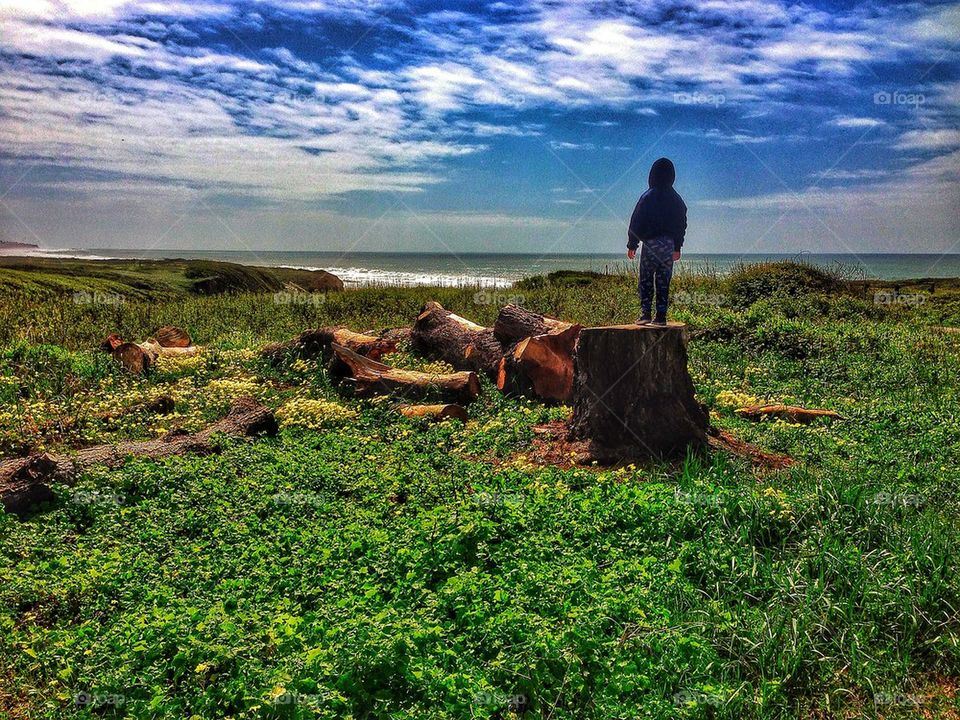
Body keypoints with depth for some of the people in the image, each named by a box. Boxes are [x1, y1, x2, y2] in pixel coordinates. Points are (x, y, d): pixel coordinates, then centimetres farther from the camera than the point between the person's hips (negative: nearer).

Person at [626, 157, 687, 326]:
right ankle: (661, 316, 3)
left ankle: (645, 313, -6)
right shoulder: (677, 199, 8)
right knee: (664, 282, 5)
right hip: (668, 245, 4)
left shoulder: (647, 197, -6)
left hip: (650, 243, -3)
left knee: (646, 280, 1)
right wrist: (677, 247, 21)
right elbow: (682, 225, 13)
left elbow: (636, 222, -5)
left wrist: (632, 245, 2)